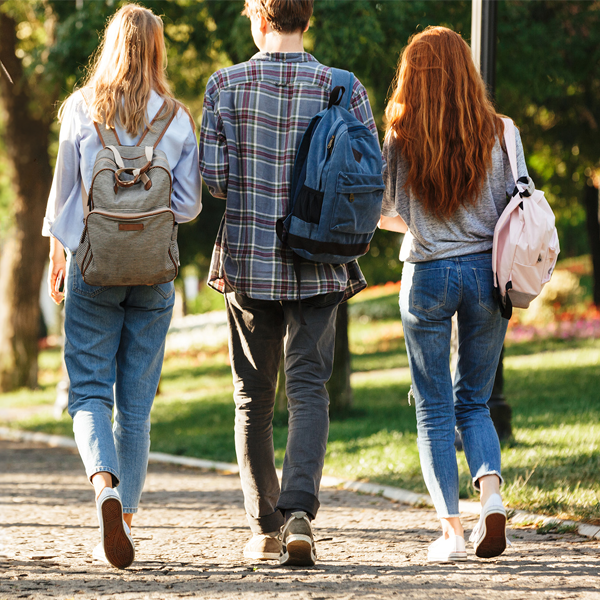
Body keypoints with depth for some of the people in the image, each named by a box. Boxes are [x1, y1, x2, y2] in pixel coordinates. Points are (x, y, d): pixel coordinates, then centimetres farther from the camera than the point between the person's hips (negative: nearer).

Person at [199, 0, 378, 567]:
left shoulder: (227, 85, -4)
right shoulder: (343, 89, -4)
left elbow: (212, 174, -7)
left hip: (248, 262, 0)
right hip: (318, 264, 0)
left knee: (253, 398, 12)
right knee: (308, 389, 0)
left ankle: (265, 529, 16)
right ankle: (298, 512, -21)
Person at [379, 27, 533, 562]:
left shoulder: (401, 139, -7)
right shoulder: (497, 133, -4)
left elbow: (383, 213, 2)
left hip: (427, 275, -2)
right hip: (486, 272, 2)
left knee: (434, 409, 7)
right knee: (474, 402, 16)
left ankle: (452, 529, 1)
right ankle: (492, 494, -8)